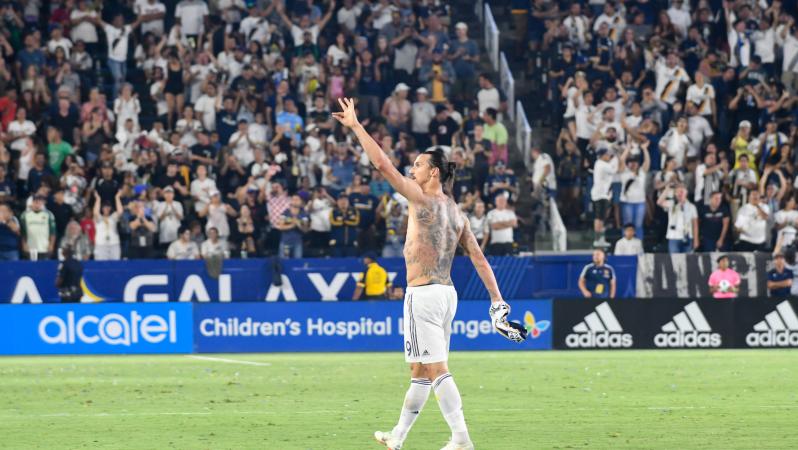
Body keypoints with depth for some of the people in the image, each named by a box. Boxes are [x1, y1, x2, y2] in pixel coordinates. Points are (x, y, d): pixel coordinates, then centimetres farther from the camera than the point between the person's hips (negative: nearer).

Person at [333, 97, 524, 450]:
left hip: (423, 295, -9)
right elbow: (479, 258, 11)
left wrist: (356, 127, -6)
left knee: (437, 369, -10)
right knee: (420, 369, 16)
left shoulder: (422, 199, -9)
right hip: (447, 292, 9)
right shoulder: (456, 212, 12)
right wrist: (497, 301, 11)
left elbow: (383, 164, -13)